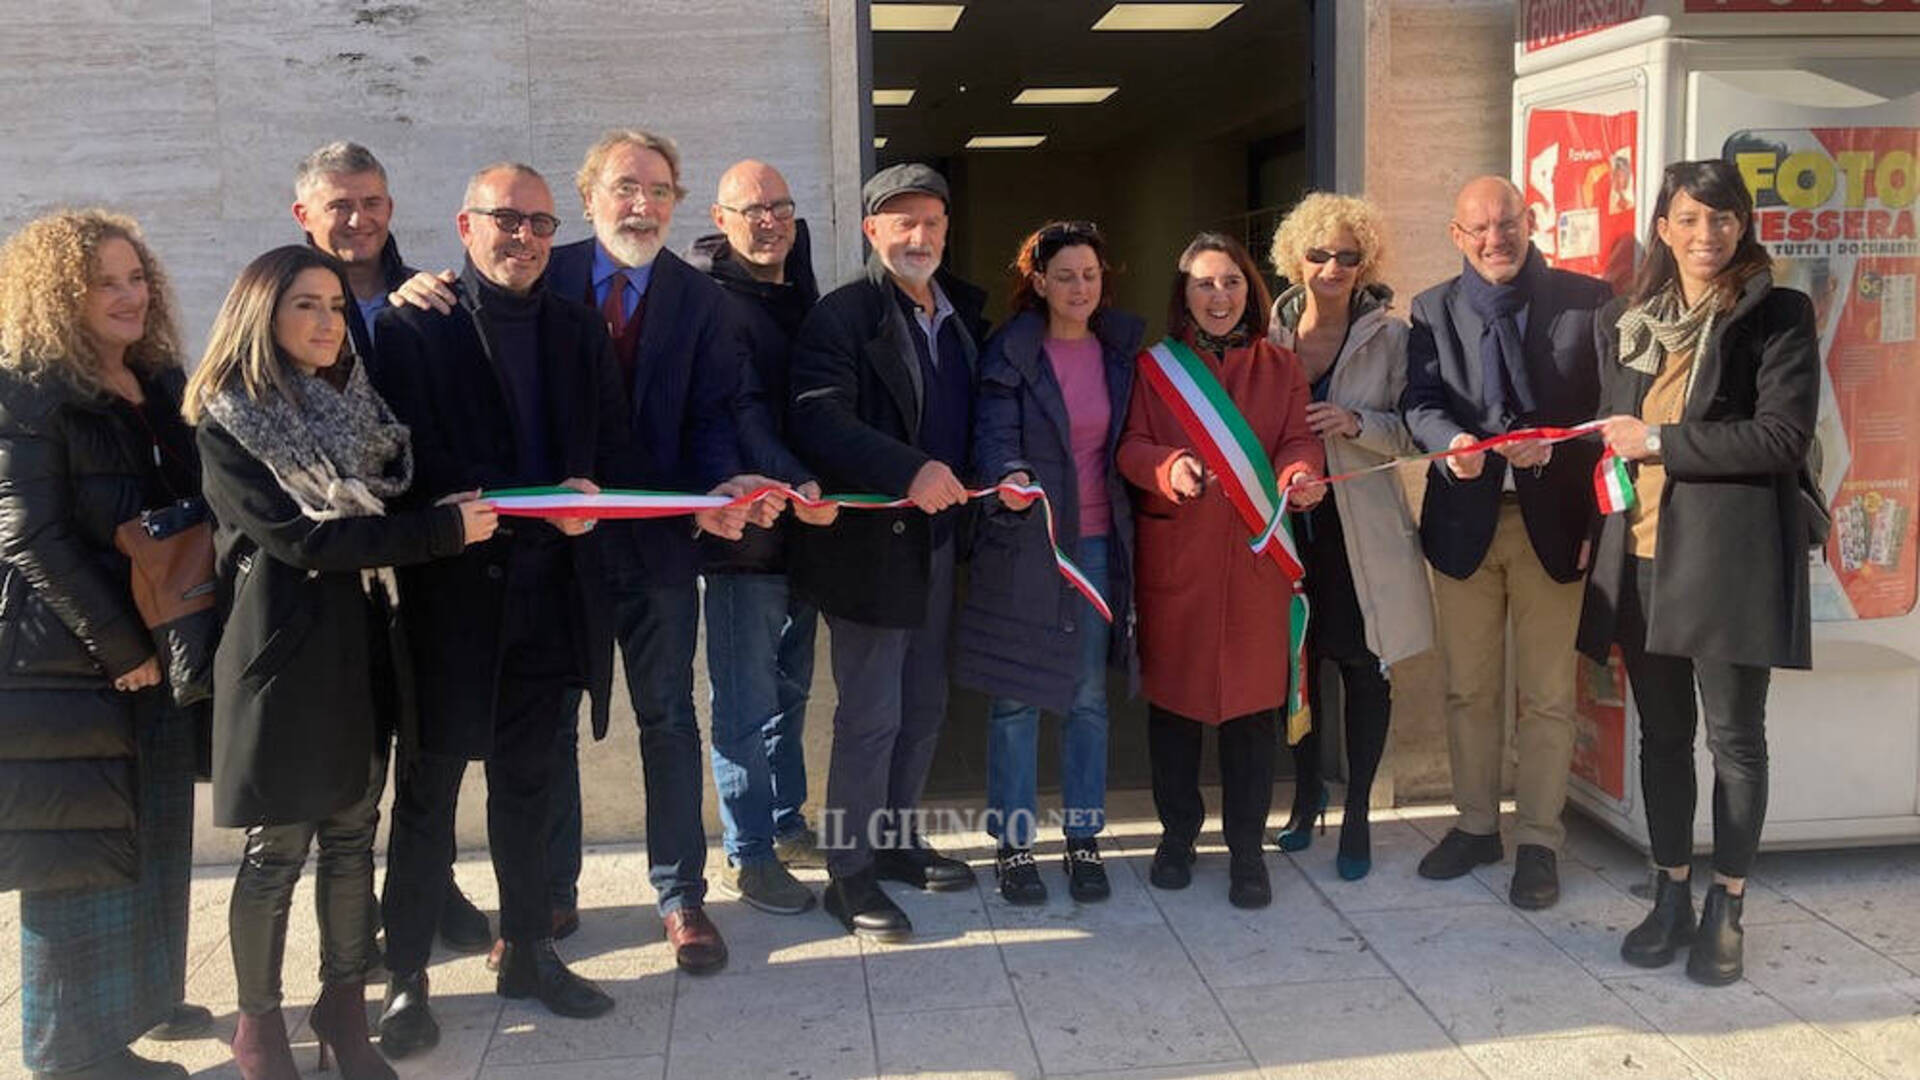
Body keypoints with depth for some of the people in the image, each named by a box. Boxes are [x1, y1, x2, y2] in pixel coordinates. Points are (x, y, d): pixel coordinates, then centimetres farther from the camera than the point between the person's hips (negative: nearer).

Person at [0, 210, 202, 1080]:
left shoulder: (160, 386, 10)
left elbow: (190, 510, 14)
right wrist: (119, 646, -17)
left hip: (155, 648, 7)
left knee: (151, 833, 15)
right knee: (79, 847, 2)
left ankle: (139, 997, 31)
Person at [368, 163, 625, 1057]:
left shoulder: (579, 329, 12)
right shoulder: (415, 327, -5)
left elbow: (612, 439, 10)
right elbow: (417, 461, -14)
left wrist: (588, 493, -12)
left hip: (551, 586, 5)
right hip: (453, 585, -4)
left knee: (525, 779, 16)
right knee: (430, 785, 5)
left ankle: (528, 951, 29)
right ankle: (406, 976, 16)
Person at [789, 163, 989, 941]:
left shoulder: (963, 313, 12)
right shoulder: (843, 315, -12)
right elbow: (817, 417, -25)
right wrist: (909, 471, -36)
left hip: (938, 537, 8)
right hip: (870, 543, -7)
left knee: (924, 706, 17)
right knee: (871, 714, -2)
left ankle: (895, 840, 34)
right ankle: (850, 873, 12)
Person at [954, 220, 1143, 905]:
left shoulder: (1119, 350, 9)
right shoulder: (1011, 352, -3)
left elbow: (1129, 441, 13)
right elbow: (993, 434, -12)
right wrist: (1010, 477, -33)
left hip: (1097, 540, 3)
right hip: (1024, 540, -3)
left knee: (1089, 697, 8)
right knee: (1017, 699, 2)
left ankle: (1084, 840, 20)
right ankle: (1013, 843, 14)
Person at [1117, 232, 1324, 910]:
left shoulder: (1280, 366, 13)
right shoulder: (1154, 366, 9)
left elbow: (1298, 442, 4)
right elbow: (1131, 446, 1)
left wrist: (1299, 476, -20)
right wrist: (1170, 468, -21)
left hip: (1255, 554, 1)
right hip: (1173, 554, 0)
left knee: (1252, 699, 0)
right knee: (1173, 690, 5)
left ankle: (1246, 847, 12)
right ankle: (1177, 834, 22)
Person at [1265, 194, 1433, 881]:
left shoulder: (1388, 335, -2)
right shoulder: (1270, 331, 3)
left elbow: (1411, 433, -3)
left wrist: (1356, 423, -19)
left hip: (1360, 526, -2)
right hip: (1286, 521, 2)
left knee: (1363, 667, 4)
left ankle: (1358, 814, 18)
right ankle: (1306, 792, 31)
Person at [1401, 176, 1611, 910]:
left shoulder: (1587, 300, -2)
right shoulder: (1433, 311, 4)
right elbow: (1420, 404, -8)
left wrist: (1552, 448, -23)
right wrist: (1451, 443, -29)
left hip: (1552, 519, -2)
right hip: (1465, 520, 2)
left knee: (1548, 695, 7)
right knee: (1469, 689, 13)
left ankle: (1538, 841, 20)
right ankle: (1476, 825, 29)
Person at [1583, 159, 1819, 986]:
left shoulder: (1777, 316, -3)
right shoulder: (1624, 321, 13)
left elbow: (1783, 436, -12)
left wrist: (1659, 441, -13)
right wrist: (1594, 529, 13)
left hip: (1730, 554, -4)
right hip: (1640, 553, 5)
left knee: (1734, 735, 4)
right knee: (1662, 731, 12)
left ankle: (1726, 909, 18)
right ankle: (1670, 896, 24)